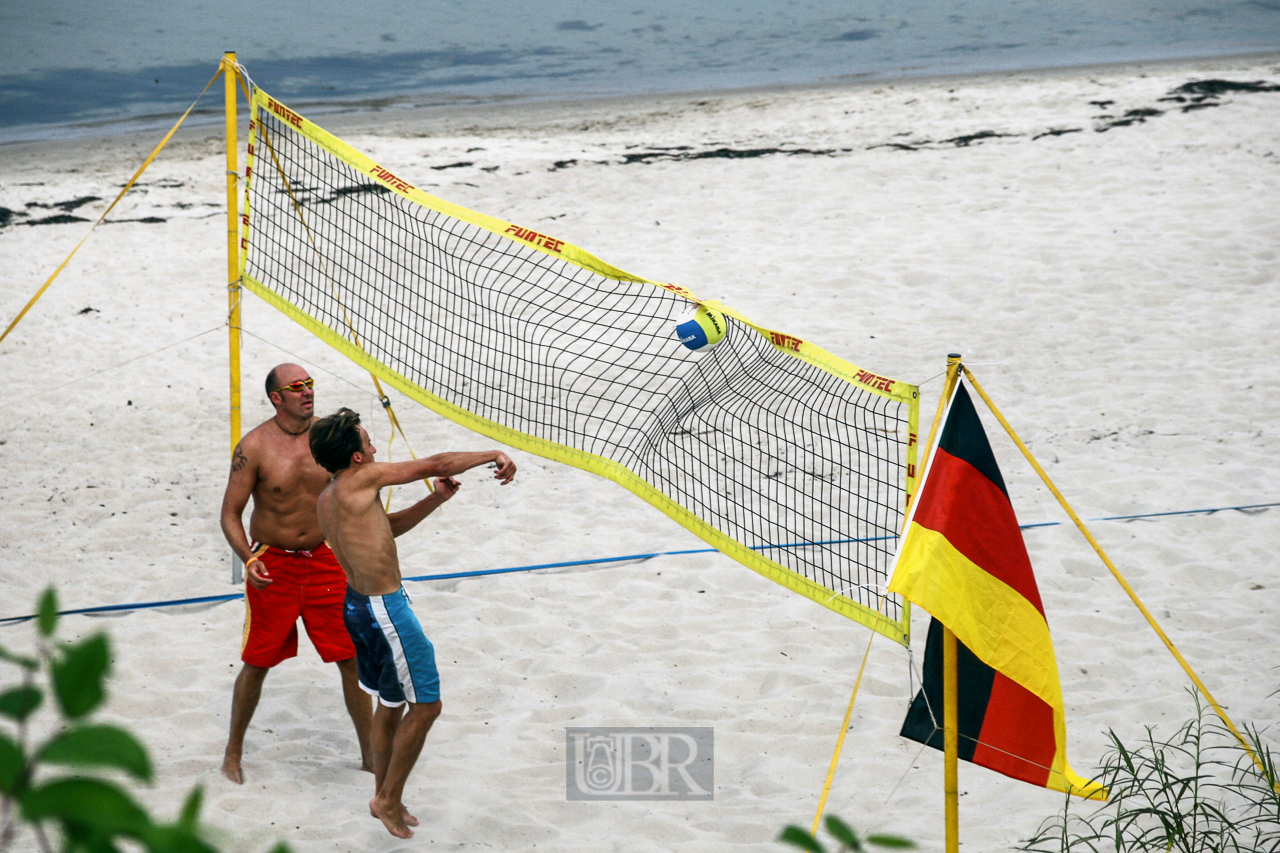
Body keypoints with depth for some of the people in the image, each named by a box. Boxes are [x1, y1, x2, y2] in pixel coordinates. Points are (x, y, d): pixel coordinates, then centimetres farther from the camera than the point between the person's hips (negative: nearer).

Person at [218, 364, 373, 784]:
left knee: (353, 659, 2)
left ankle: (370, 754, 15)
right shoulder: (254, 447, -13)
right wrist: (248, 559, -23)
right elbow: (230, 514, -9)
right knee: (257, 664, 6)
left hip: (326, 559, 3)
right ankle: (233, 753, 26)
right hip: (272, 566, -3)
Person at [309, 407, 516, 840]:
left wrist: (434, 501, 9)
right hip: (386, 609, -9)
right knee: (426, 705, 4)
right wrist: (494, 455, -6)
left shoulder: (326, 500, 6)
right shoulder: (362, 478, -19)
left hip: (357, 604, 9)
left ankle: (384, 795, 35)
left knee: (391, 703, 23)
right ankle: (389, 799, 13)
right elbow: (434, 465, -15)